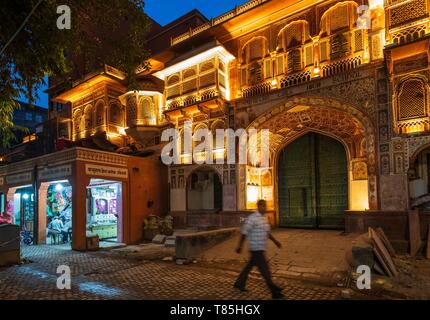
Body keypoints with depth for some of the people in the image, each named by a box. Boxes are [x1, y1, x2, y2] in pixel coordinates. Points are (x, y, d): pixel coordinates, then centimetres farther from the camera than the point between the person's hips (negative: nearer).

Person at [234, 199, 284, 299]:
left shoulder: (264, 218, 10)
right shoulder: (252, 218, -18)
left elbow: (267, 232, 21)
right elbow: (244, 232, -15)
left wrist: (275, 241, 13)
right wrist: (239, 246, -13)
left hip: (260, 248, 9)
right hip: (256, 248, -9)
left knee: (249, 266, 18)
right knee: (265, 269, -3)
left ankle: (239, 283, 34)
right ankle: (275, 292, 5)